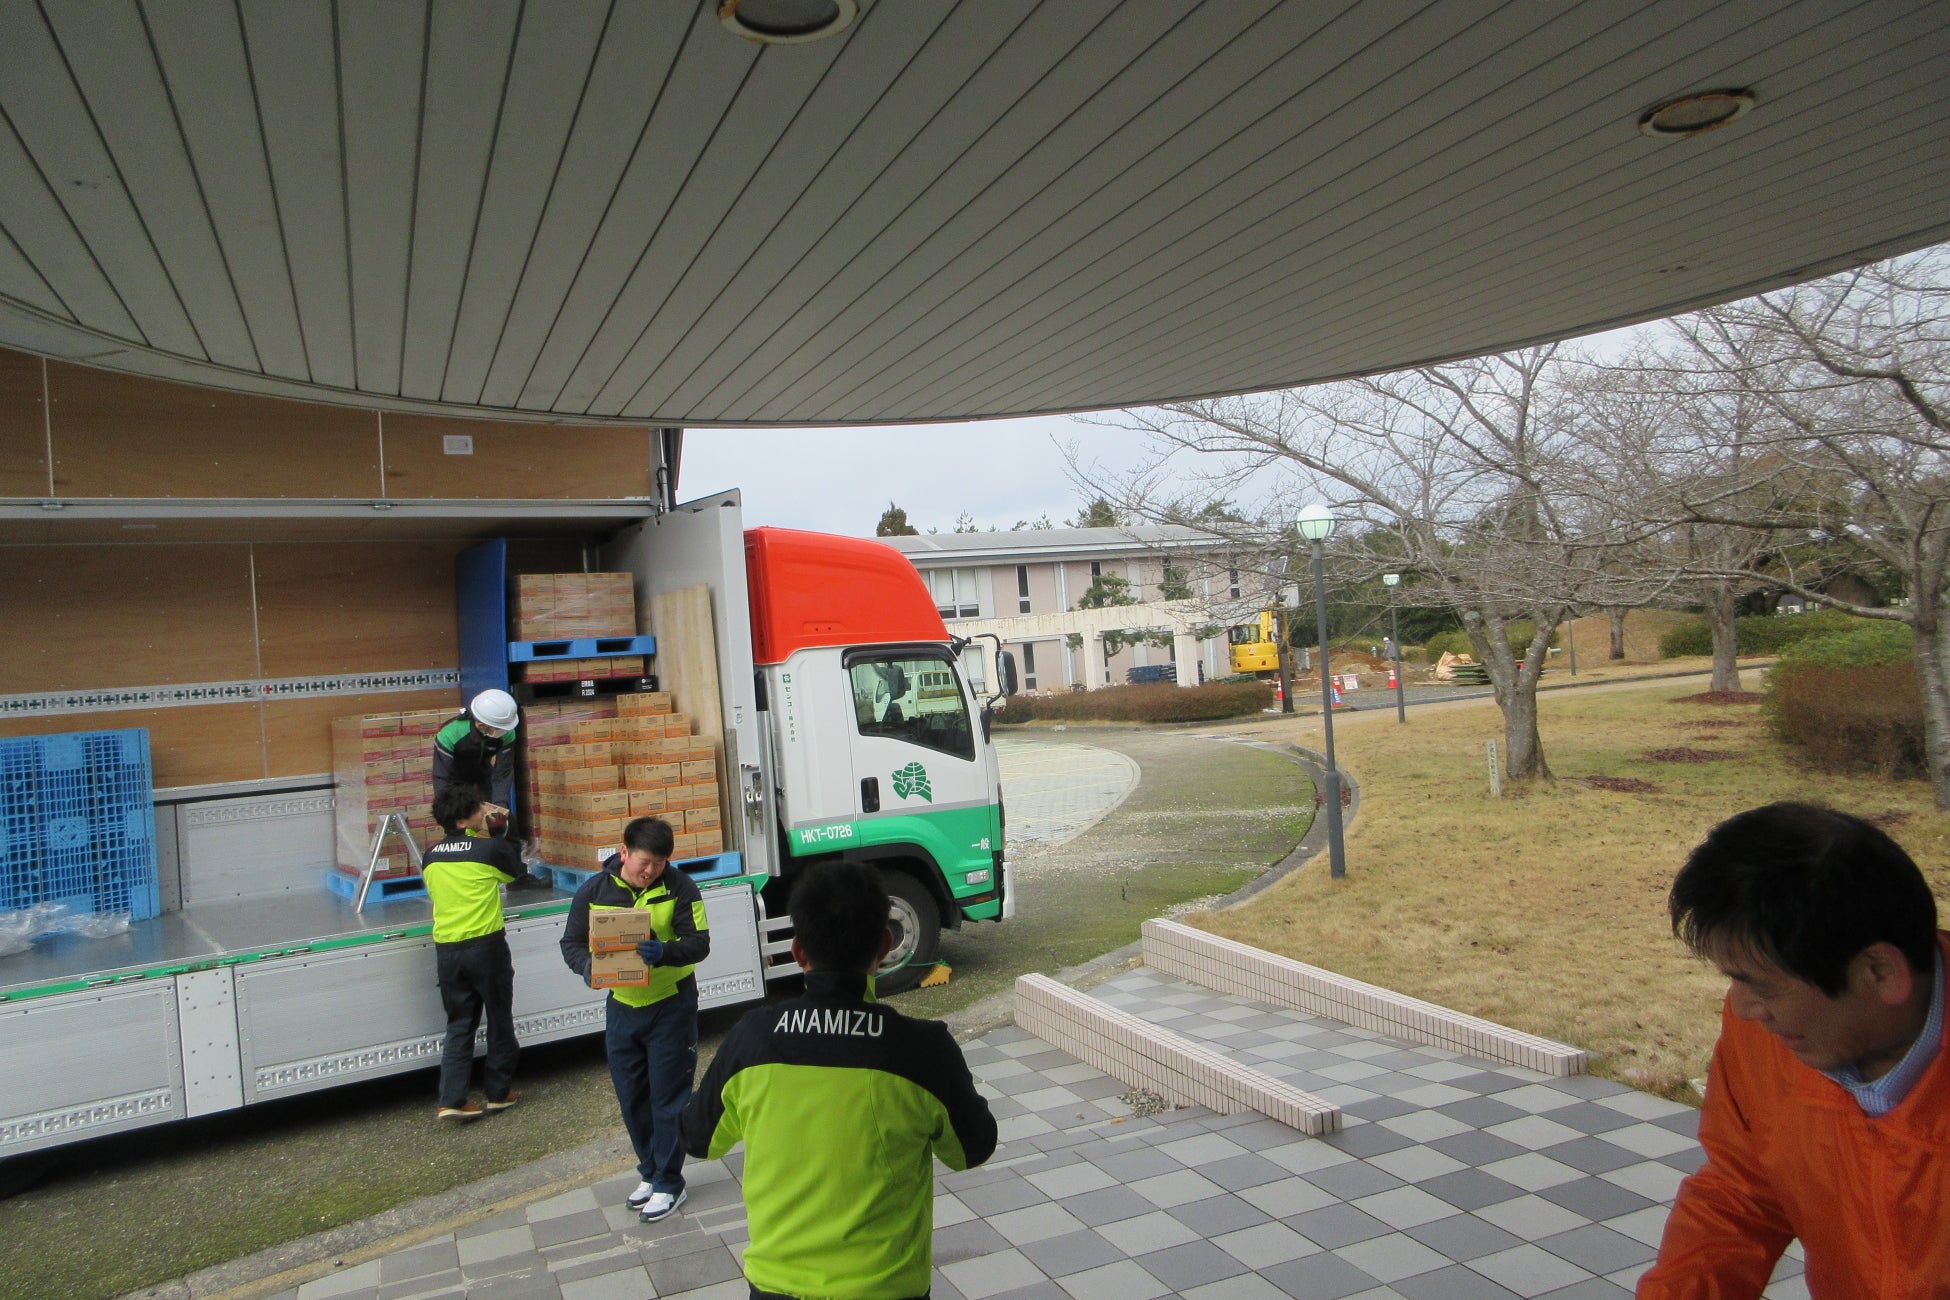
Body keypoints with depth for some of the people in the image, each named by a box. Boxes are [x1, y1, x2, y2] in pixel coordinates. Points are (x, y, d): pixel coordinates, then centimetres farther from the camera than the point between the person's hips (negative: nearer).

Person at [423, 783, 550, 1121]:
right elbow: (517, 873, 8)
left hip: (446, 950, 5)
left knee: (459, 1025, 13)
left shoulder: (430, 857, 5)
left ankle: (451, 1100, 5)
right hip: (485, 945, -4)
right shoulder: (490, 848, -9)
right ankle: (499, 1092, 20)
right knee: (499, 1020, 11)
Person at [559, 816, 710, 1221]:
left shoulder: (679, 888, -12)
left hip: (671, 1005, -4)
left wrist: (664, 952, -36)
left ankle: (668, 1183, 17)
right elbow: (572, 943, 1)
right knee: (631, 1096, 15)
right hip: (621, 1005, 4)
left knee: (668, 1096, 1)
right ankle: (650, 1172, 35)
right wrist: (588, 967, -21)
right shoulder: (594, 891, -5)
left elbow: (699, 943, -16)